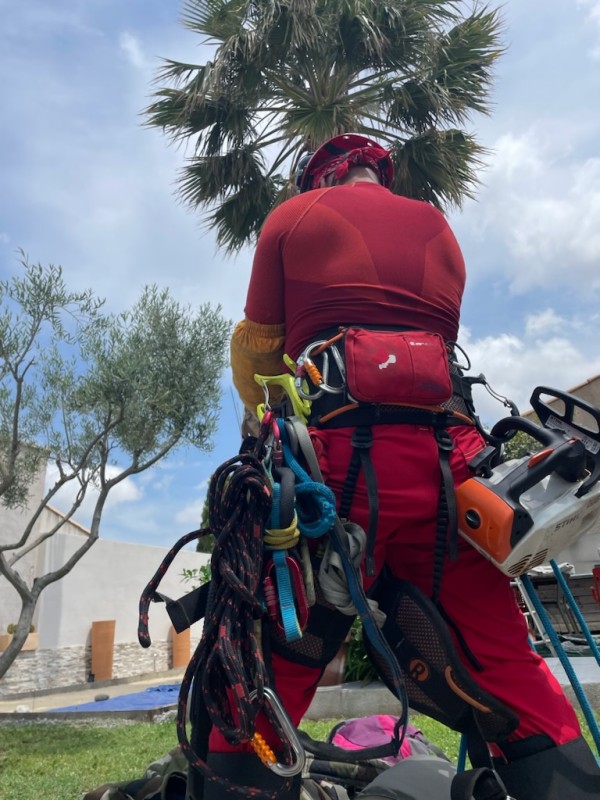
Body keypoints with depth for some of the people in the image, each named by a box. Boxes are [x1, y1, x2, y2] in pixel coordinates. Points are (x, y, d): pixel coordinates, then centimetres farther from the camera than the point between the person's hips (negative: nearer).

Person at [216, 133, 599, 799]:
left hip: (339, 448, -3)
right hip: (444, 445, 4)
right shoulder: (437, 226, 26)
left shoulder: (291, 215, 16)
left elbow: (256, 349, 16)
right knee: (507, 662, 11)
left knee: (272, 666, 2)